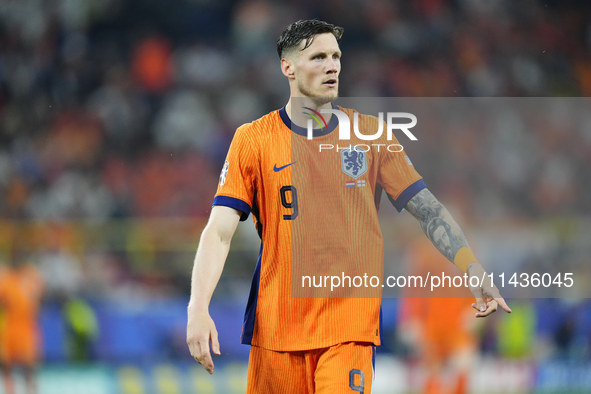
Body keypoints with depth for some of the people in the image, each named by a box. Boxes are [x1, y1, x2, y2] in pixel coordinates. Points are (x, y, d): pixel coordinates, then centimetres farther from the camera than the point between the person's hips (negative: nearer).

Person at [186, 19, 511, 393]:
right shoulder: (253, 139, 2)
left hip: (351, 329, 0)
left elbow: (429, 210, 8)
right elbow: (219, 232, -3)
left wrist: (476, 275, -4)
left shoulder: (371, 134, 8)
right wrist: (198, 309, -17)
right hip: (276, 329, 0)